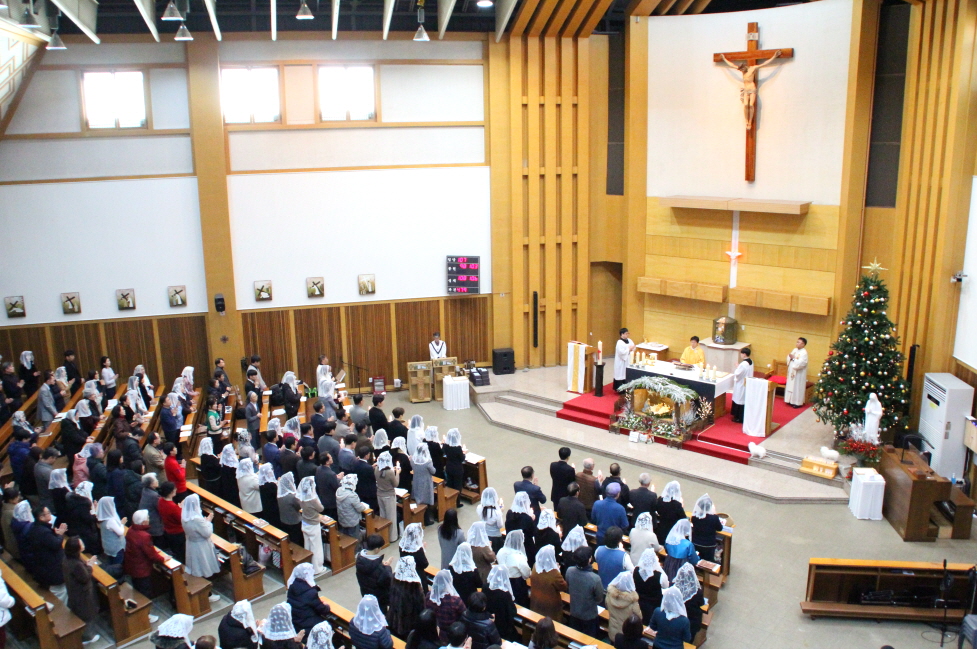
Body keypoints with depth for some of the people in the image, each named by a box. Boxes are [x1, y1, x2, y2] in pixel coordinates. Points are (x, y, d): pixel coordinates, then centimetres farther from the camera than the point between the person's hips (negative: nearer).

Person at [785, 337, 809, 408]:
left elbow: (801, 363, -24)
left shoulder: (804, 353, -16)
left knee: (798, 387, -2)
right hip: (792, 371, 8)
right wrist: (790, 357, -11)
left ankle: (798, 402, 5)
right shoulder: (794, 350, 7)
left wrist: (793, 358, -21)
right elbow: (789, 358, 11)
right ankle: (791, 400, 23)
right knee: (790, 386, 13)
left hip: (799, 374, -8)